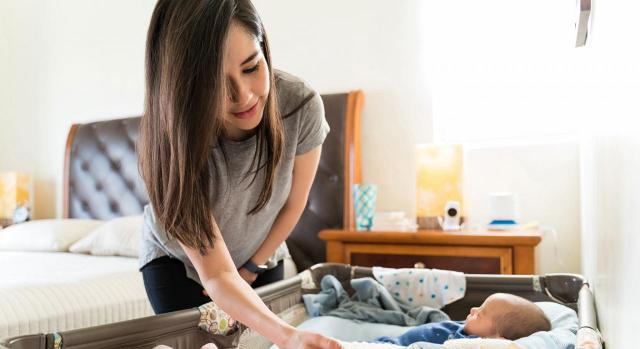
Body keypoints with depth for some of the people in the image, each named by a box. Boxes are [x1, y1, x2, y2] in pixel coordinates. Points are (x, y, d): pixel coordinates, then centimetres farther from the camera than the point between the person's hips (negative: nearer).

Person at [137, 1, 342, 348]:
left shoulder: (301, 105, -30)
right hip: (176, 261, -2)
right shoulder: (170, 141, -36)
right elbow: (216, 275, -35)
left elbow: (293, 203, -11)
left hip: (260, 258, 2)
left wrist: (252, 267, -2)